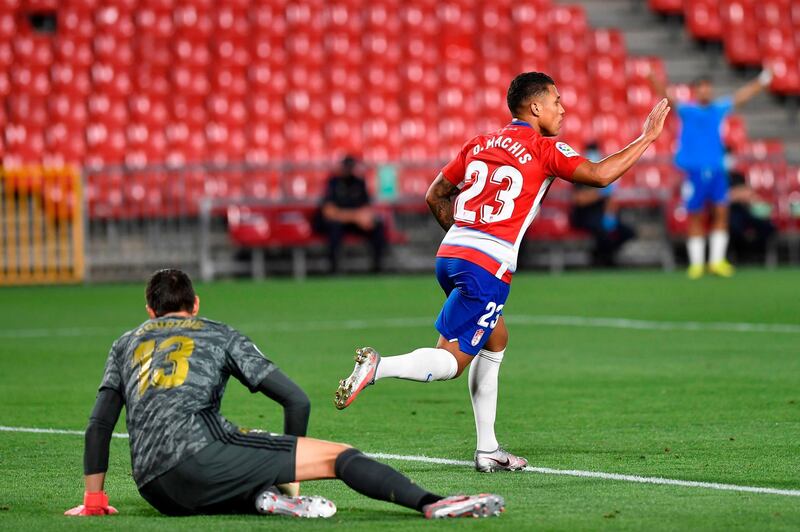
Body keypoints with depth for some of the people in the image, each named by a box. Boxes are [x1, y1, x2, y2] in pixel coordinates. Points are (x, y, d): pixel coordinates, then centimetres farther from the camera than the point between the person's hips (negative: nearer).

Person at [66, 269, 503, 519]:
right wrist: (291, 471, 28)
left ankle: (265, 497, -14)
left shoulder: (126, 344, 30)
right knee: (337, 457, -3)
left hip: (155, 490, 3)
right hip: (199, 445, -3)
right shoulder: (218, 334, 23)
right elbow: (296, 400, 17)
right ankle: (431, 503, -28)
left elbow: (98, 424, 19)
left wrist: (94, 501, 25)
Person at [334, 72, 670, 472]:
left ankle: (487, 449, 20)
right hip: (488, 267, -8)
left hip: (449, 254, 8)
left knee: (495, 340, 22)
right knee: (451, 360, -6)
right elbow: (600, 175, -9)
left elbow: (435, 195, 20)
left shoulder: (478, 145, 17)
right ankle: (377, 367, -29)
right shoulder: (543, 148, -1)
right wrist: (647, 137, -1)